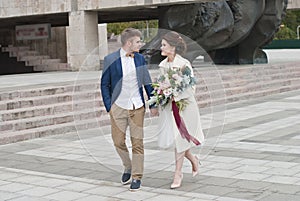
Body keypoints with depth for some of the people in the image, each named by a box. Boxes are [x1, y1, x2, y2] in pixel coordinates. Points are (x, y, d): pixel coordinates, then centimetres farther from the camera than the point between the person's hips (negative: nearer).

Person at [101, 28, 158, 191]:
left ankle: (136, 176, 12)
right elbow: (104, 85, 0)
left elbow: (147, 83, 10)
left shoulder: (140, 58, 4)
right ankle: (128, 167, 30)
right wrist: (109, 107, -6)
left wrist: (153, 104, 7)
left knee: (137, 142, 3)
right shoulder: (110, 60, -5)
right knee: (118, 141, 4)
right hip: (118, 108, -1)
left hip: (137, 107, 2)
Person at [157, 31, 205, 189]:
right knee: (169, 138, 6)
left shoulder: (184, 64, -13)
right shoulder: (162, 65, 6)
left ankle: (178, 173, 14)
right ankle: (193, 159, 31)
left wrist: (175, 97, -24)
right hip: (168, 106, 6)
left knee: (180, 139, 0)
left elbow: (191, 88, -13)